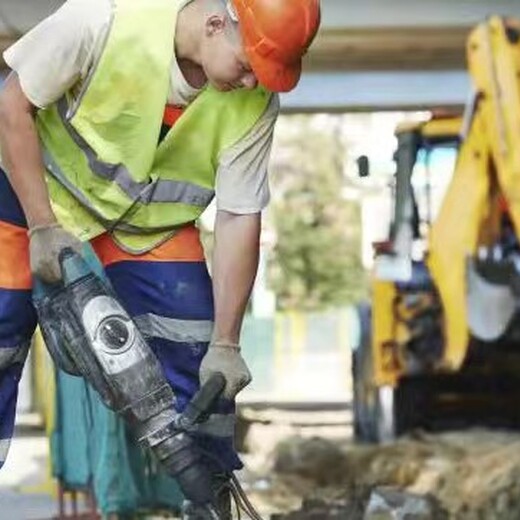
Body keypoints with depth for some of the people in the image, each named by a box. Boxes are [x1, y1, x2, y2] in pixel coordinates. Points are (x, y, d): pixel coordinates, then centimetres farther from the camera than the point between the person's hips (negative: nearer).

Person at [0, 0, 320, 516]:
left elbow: (239, 219, -16)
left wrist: (225, 344, -16)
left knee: (194, 355, -7)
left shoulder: (254, 102, -23)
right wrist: (42, 227, -23)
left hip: (152, 214, 3)